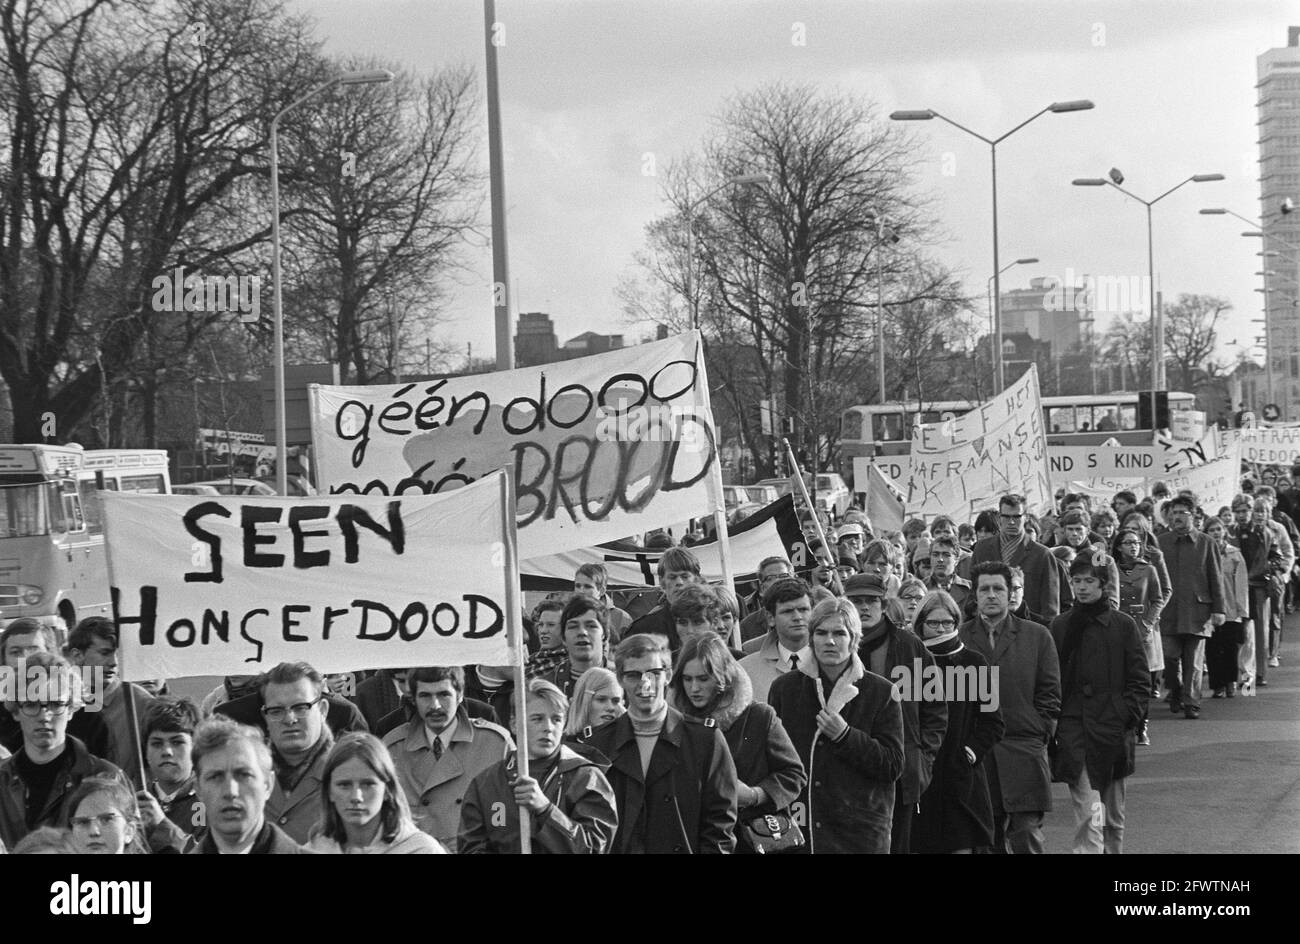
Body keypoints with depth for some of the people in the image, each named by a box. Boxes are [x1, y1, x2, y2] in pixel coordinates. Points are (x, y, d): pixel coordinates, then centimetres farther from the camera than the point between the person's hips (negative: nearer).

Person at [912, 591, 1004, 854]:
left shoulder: (974, 663, 5)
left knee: (962, 845, -4)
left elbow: (992, 722, 7)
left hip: (962, 778, 0)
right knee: (921, 847, 1)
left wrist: (971, 751, -5)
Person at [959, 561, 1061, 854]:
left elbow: (1050, 694, 8)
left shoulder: (1037, 636, 7)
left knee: (1026, 835, -8)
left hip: (1023, 753, -1)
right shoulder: (958, 637, 6)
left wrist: (1037, 734, 0)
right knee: (988, 841, 5)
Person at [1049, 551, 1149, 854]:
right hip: (1073, 730, -1)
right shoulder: (1059, 626, 6)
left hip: (1112, 730, 1)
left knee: (1113, 815, 11)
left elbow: (1140, 681, 4)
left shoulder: (1123, 625, 4)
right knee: (1088, 812, -13)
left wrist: (1126, 717, -9)